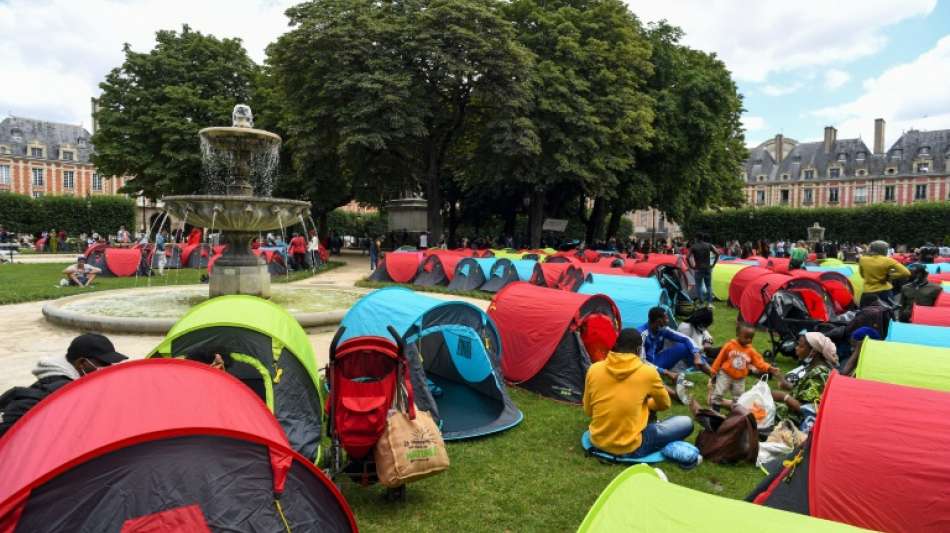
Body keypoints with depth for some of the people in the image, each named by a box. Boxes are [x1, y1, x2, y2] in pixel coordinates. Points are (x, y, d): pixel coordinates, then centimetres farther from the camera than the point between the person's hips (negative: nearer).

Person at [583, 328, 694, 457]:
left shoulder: (594, 369, -5)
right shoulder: (647, 372, -11)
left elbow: (588, 411, 6)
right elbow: (664, 404, 8)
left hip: (598, 442, 5)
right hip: (630, 448, -4)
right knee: (686, 423, 10)